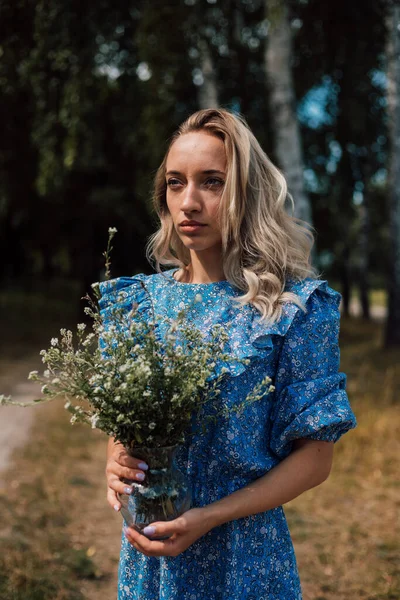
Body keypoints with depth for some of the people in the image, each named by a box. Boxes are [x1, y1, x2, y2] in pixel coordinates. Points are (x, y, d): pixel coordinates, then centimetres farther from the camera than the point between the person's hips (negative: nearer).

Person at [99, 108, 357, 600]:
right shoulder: (140, 299, 0)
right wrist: (115, 462, -13)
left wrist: (209, 517, -21)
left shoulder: (295, 306, -12)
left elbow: (314, 457, -11)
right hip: (146, 549, 4)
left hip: (244, 552, -3)